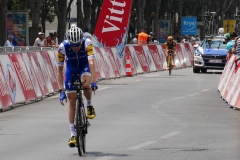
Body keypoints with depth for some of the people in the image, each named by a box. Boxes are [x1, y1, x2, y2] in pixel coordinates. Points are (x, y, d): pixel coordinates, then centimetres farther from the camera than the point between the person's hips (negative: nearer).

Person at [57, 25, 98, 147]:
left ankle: (89, 105, -3)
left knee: (86, 84, -34)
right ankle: (73, 134, 3)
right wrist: (61, 90, -27)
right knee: (71, 100, -3)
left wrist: (93, 81, -51)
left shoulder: (87, 43, -33)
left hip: (84, 66, -1)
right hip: (71, 69, 1)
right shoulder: (63, 47, -30)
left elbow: (91, 62, -40)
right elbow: (59, 69, -24)